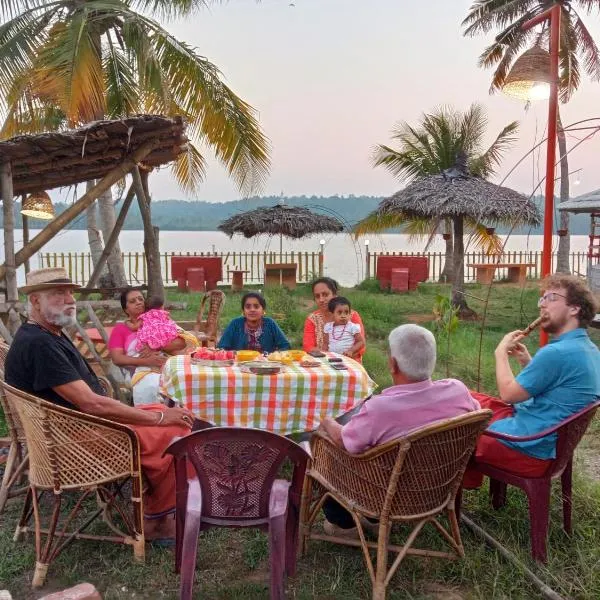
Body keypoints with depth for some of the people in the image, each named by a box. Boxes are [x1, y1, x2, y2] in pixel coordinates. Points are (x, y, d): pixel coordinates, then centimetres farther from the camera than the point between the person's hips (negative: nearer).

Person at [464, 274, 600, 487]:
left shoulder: (558, 352, -26)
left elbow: (509, 393, -17)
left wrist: (501, 352, -4)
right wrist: (527, 362, 5)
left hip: (528, 447, -9)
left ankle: (465, 478, 32)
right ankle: (468, 475, 29)